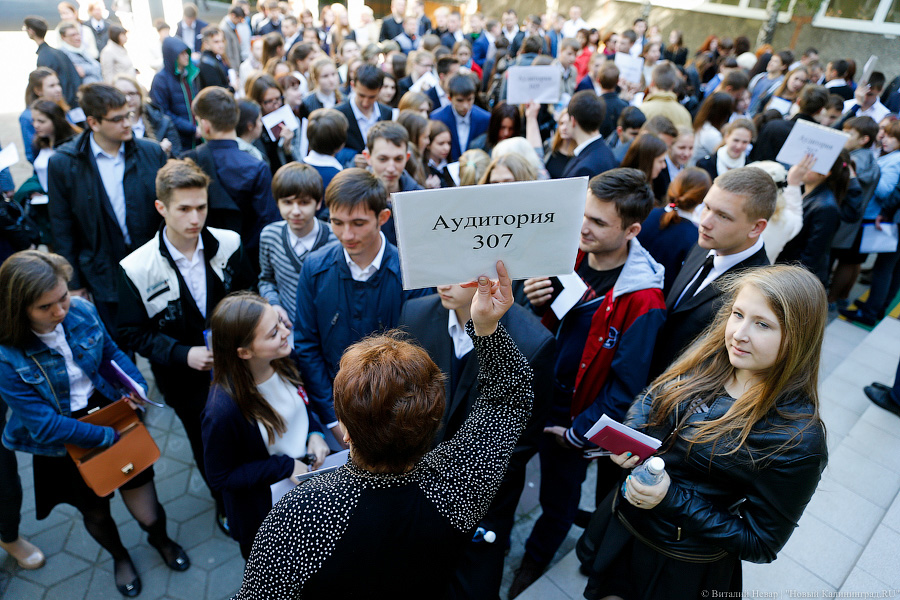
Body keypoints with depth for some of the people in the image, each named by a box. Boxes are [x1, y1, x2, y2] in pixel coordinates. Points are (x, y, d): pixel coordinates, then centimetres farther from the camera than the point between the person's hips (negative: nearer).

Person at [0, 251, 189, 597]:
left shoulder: (82, 312, -17)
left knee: (149, 515, 10)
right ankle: (119, 556, 60)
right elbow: (45, 425, -22)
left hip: (109, 411, 2)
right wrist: (107, 436, -16)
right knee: (96, 515, 25)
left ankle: (160, 538, 49)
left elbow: (111, 351, 3)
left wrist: (137, 384, -14)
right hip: (64, 443, -2)